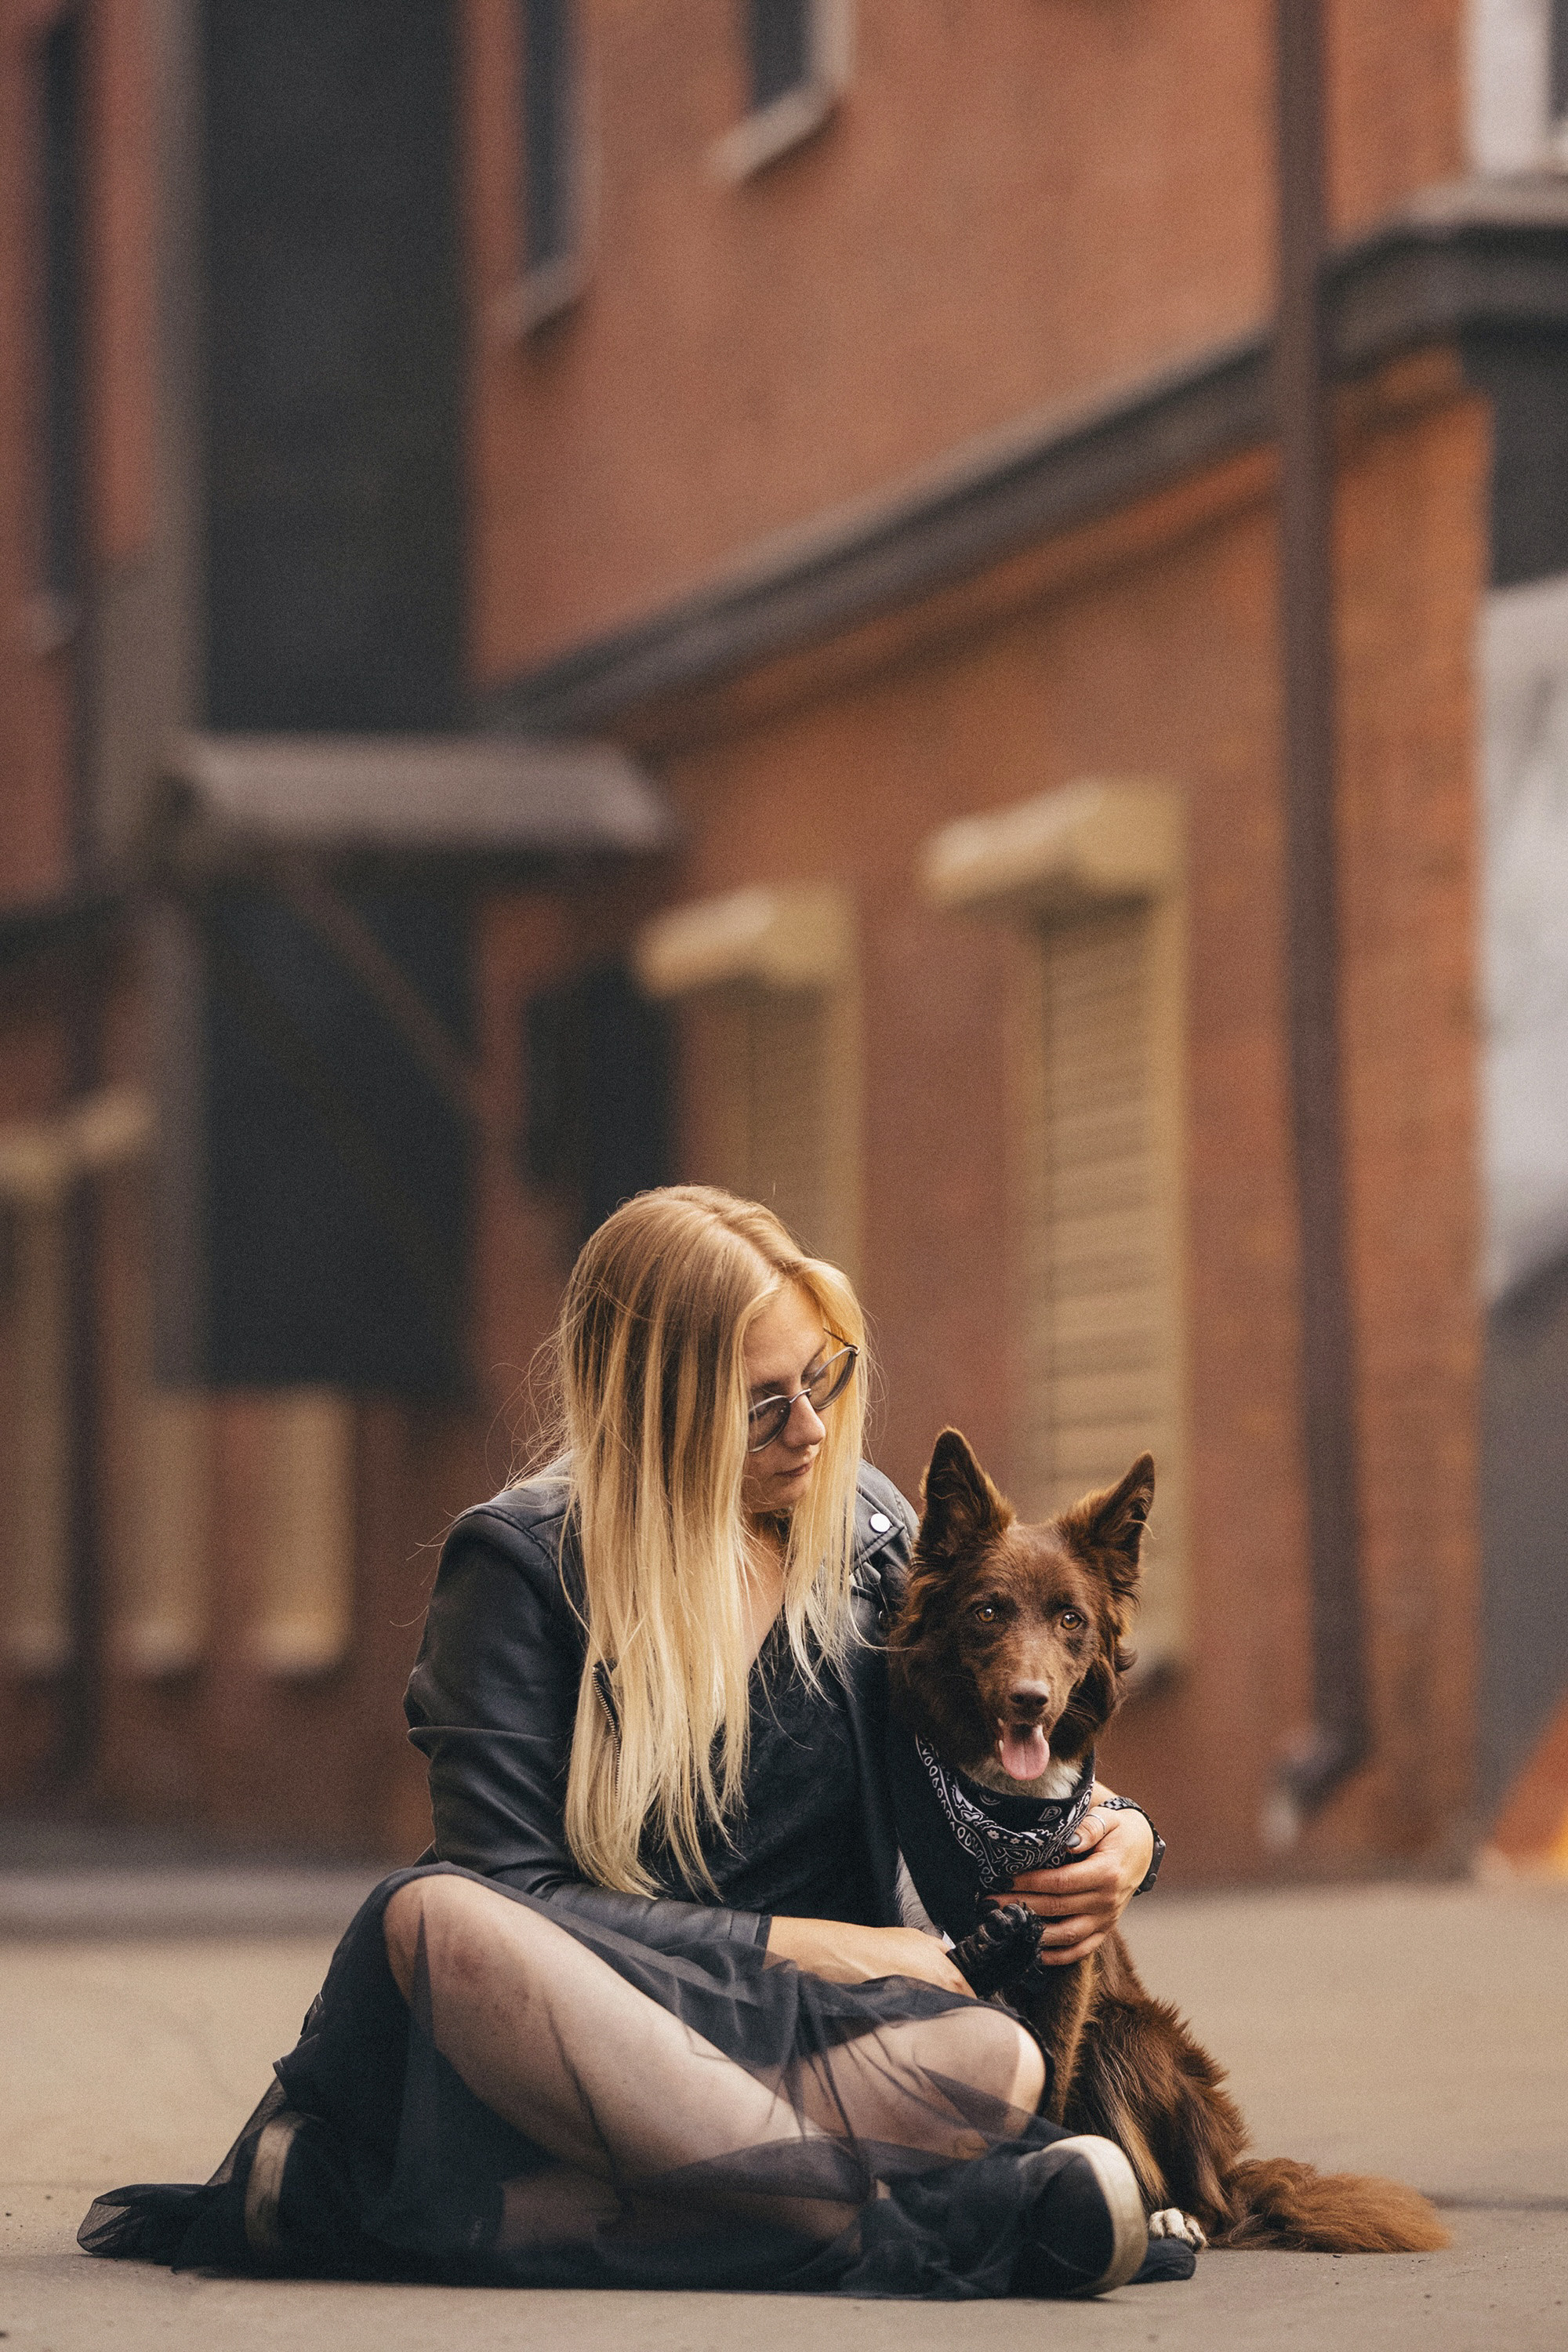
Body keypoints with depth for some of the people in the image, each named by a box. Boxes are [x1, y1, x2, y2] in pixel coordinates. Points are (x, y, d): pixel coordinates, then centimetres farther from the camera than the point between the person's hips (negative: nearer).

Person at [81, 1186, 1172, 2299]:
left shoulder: (866, 1528, 10)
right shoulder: (519, 1565, -2)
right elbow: (507, 1899, -10)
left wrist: (1118, 1833, -3)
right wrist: (798, 1947, -13)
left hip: (794, 2042, 3)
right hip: (564, 2030, -3)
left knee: (999, 2063, -31)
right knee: (435, 1920, -37)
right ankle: (921, 2226, -46)